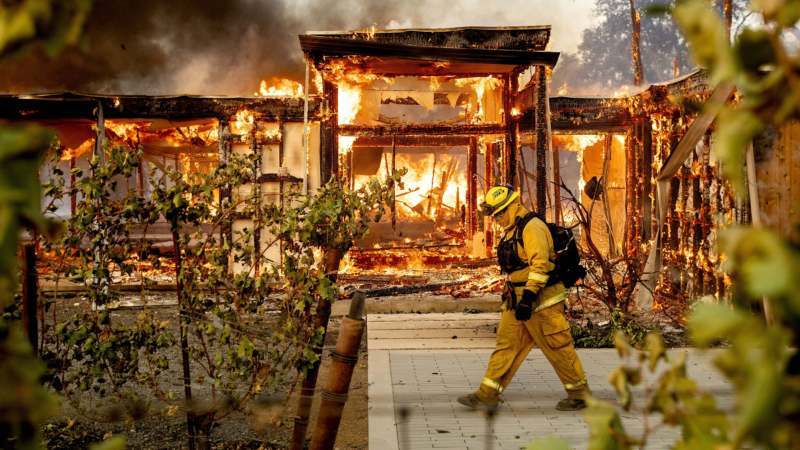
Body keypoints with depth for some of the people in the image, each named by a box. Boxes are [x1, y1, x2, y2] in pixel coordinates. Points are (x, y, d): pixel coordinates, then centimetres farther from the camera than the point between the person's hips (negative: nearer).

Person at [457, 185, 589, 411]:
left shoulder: (532, 227, -16)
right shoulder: (512, 230, 15)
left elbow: (540, 265, -25)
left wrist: (528, 298, -28)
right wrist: (510, 296, 25)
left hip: (541, 301, -10)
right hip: (518, 300, 10)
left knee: (558, 348, 1)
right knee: (506, 345, 7)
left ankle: (579, 395, 16)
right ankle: (487, 395, 10)